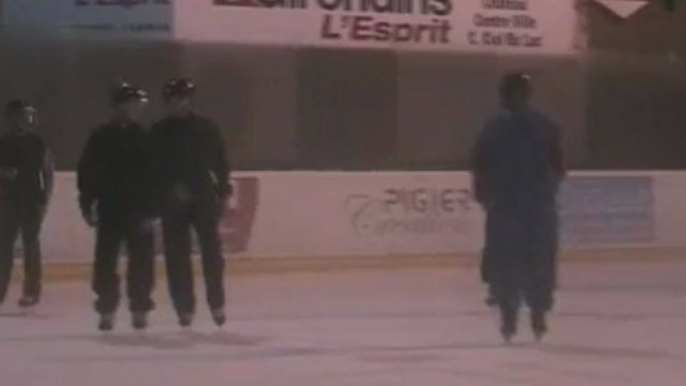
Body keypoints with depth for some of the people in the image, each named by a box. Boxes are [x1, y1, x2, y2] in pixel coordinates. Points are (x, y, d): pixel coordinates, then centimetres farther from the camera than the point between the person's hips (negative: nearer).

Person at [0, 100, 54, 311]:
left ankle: (31, 291, 1)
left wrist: (45, 200, -4)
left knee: (31, 244, -2)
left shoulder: (38, 144, 0)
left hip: (32, 200, -2)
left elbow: (48, 173, 3)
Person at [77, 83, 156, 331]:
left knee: (141, 262, 0)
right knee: (106, 262, 1)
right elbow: (87, 172, 3)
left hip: (140, 211, 0)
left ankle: (140, 309, 11)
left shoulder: (146, 139, 1)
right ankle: (106, 310, 9)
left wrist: (151, 211, -9)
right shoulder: (101, 138, 1)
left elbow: (155, 177, -2)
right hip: (110, 211, 0)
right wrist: (87, 205, -2)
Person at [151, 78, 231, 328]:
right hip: (171, 202, 1)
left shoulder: (206, 128, 3)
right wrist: (165, 191, -5)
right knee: (177, 256, 1)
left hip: (203, 197, -1)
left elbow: (220, 161, 4)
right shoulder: (159, 132, 4)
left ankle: (217, 303, 7)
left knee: (211, 251, -3)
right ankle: (185, 307, 8)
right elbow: (153, 167, 4)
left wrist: (222, 191, -3)